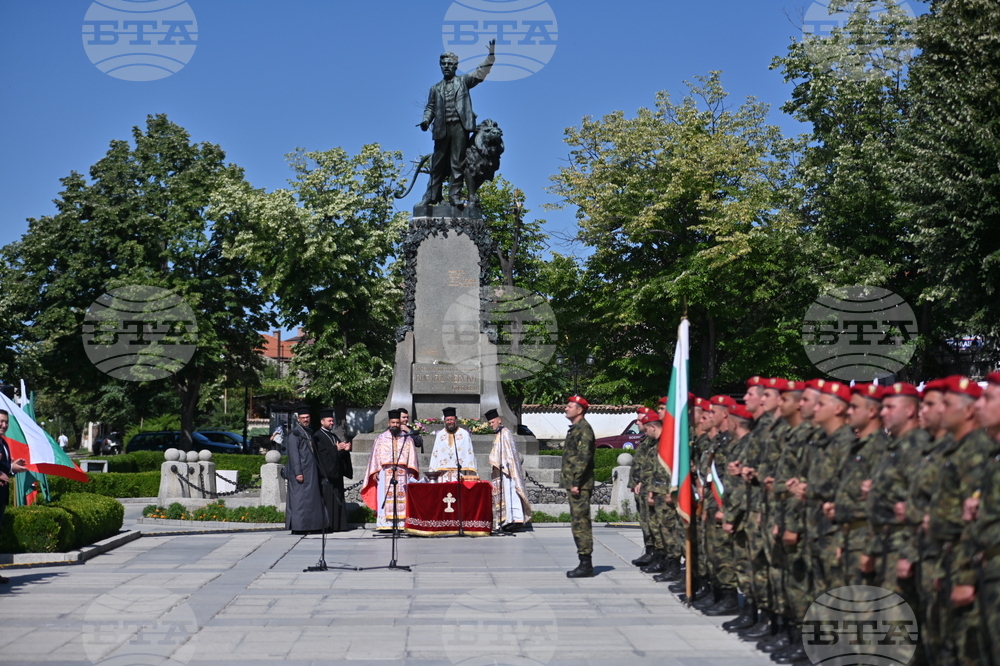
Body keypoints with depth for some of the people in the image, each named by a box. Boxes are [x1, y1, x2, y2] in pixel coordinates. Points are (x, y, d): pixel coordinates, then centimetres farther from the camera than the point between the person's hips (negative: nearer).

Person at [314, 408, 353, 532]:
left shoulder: (334, 436, 20)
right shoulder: (318, 436, -5)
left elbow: (341, 452, 17)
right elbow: (322, 453, -15)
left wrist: (345, 449, -4)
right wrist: (337, 449, -22)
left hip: (336, 473, 8)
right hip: (326, 473, -8)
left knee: (338, 498, 6)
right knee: (328, 499, -10)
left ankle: (338, 525, 8)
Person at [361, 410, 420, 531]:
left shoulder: (407, 439, 12)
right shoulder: (381, 438, 12)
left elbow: (412, 455, 6)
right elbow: (375, 455, 7)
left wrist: (411, 471, -6)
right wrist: (375, 471, -3)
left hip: (403, 473, 0)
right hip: (385, 473, 0)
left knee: (402, 498, -4)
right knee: (385, 498, -5)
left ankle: (402, 523, -3)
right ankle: (384, 524, -4)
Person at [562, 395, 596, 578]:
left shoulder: (584, 429, -12)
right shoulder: (574, 429, 20)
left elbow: (584, 457, -20)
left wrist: (576, 483, -23)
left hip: (580, 486, -11)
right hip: (573, 484, 11)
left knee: (581, 523, -10)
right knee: (578, 523, 11)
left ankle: (586, 565, -8)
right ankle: (585, 563, 16)